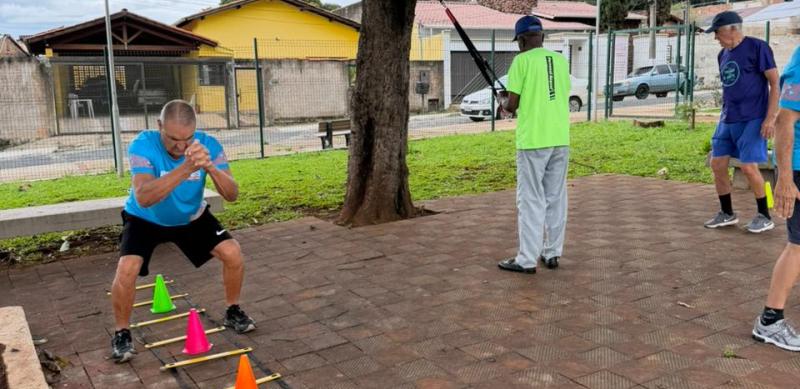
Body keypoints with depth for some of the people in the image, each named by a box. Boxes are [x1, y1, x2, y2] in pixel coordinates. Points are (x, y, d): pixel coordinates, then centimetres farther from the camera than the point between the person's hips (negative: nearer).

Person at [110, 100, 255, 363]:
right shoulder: (143, 145, -32)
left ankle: (233, 312, 15)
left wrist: (210, 166, -47)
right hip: (145, 219, -2)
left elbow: (232, 195, -28)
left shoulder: (208, 144, -25)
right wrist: (187, 168, -57)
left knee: (233, 252, -10)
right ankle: (122, 333, 2)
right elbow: (143, 198, -47)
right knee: (127, 269, -23)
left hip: (191, 217, 3)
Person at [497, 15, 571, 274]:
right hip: (560, 139, 6)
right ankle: (552, 253, 20)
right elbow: (563, 97, 16)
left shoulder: (522, 60, -6)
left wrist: (506, 104, 15)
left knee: (531, 201, -1)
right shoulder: (561, 60, 11)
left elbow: (512, 104, -9)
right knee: (556, 198, 12)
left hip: (533, 140, -5)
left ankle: (527, 260, 3)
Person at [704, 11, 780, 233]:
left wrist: (770, 118, -16)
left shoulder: (757, 48, -9)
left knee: (748, 167, -10)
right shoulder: (723, 55, 12)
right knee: (717, 165, 4)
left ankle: (764, 217, 8)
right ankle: (727, 214, 18)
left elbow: (775, 83, -10)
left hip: (752, 120, -7)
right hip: (727, 120, 7)